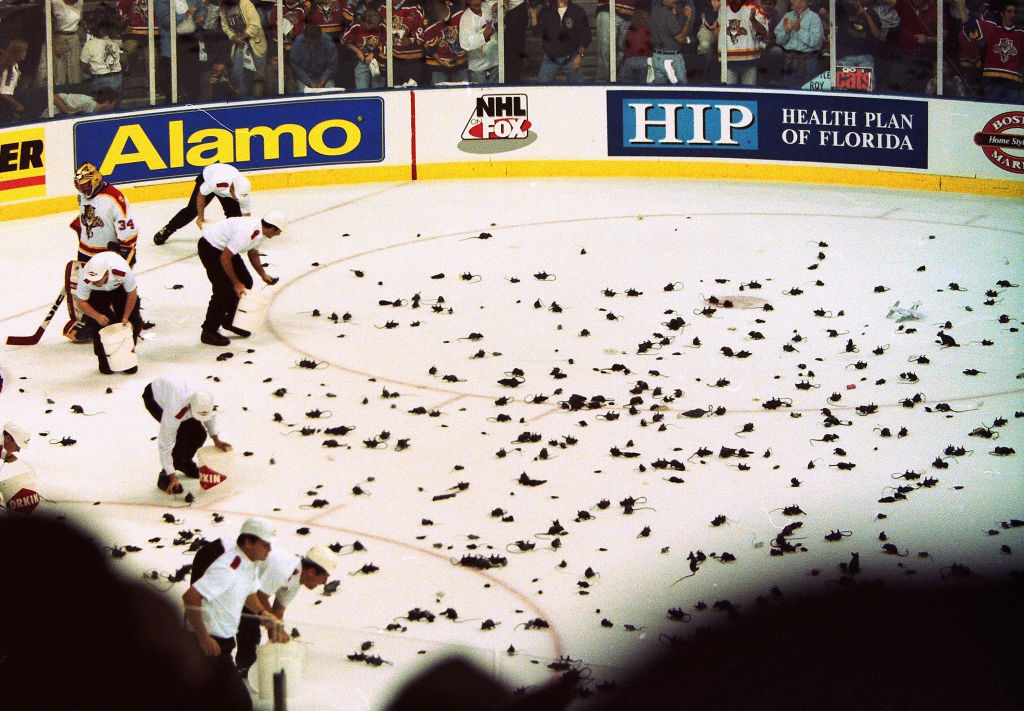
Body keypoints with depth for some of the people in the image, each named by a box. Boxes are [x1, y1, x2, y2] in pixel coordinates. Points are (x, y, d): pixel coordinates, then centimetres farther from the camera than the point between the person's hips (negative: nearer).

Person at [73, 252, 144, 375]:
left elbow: (132, 294, -22)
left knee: (132, 321, -6)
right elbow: (81, 302, -21)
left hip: (120, 287, 0)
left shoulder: (123, 272, -43)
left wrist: (126, 318, -18)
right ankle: (104, 360, 3)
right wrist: (97, 316, -36)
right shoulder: (86, 280, -41)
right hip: (97, 293, 0)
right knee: (97, 323, -13)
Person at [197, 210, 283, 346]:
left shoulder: (261, 231, -3)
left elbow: (253, 253, 16)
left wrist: (263, 275, 8)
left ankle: (230, 321, 23)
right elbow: (224, 258, -29)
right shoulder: (246, 233, -33)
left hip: (226, 248, 10)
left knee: (246, 282, 9)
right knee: (224, 289, -16)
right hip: (210, 248, -10)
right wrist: (236, 283, -21)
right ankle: (209, 332, -6)